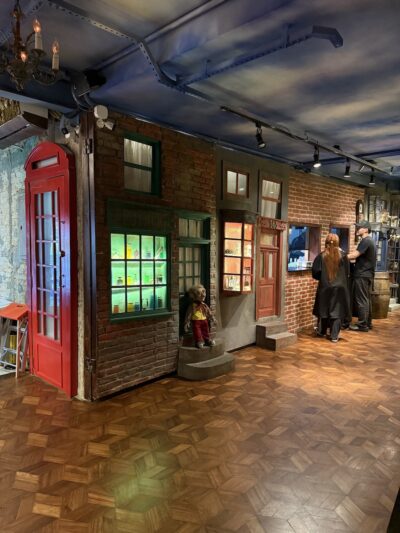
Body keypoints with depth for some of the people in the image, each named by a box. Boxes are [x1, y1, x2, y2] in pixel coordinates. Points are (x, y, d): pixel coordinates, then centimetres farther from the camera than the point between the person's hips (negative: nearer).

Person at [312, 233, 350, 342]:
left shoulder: (321, 256, -7)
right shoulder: (343, 256, -5)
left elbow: (315, 272, -8)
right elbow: (347, 273, 2)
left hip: (324, 287, 1)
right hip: (339, 287, 0)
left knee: (324, 309, 15)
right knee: (337, 311, 4)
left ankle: (321, 332, 28)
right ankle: (334, 336, 4)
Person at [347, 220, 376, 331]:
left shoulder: (365, 241, -15)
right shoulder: (370, 241, 18)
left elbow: (354, 255, -21)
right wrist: (346, 254, 7)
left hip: (362, 275, -10)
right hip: (368, 274, 10)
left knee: (361, 300, -5)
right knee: (366, 299, 14)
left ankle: (362, 325, 0)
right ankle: (368, 323, 20)